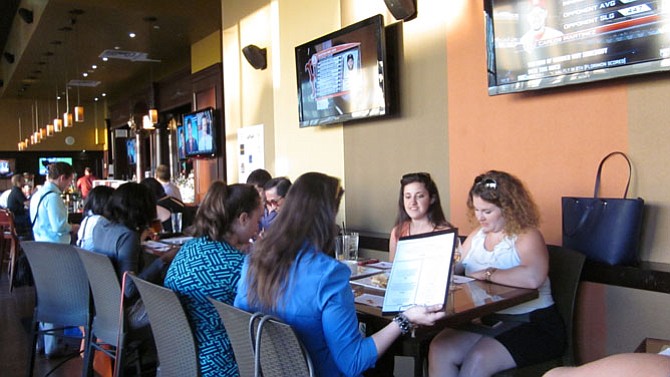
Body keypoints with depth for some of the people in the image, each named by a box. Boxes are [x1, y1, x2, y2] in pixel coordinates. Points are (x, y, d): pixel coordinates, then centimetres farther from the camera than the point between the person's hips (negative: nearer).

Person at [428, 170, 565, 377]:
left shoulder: (527, 236, -11)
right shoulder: (476, 235, 13)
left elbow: (532, 278, -32)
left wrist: (486, 274, -20)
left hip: (532, 324, -6)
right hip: (485, 320, 6)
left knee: (478, 360, -28)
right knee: (439, 350, -16)